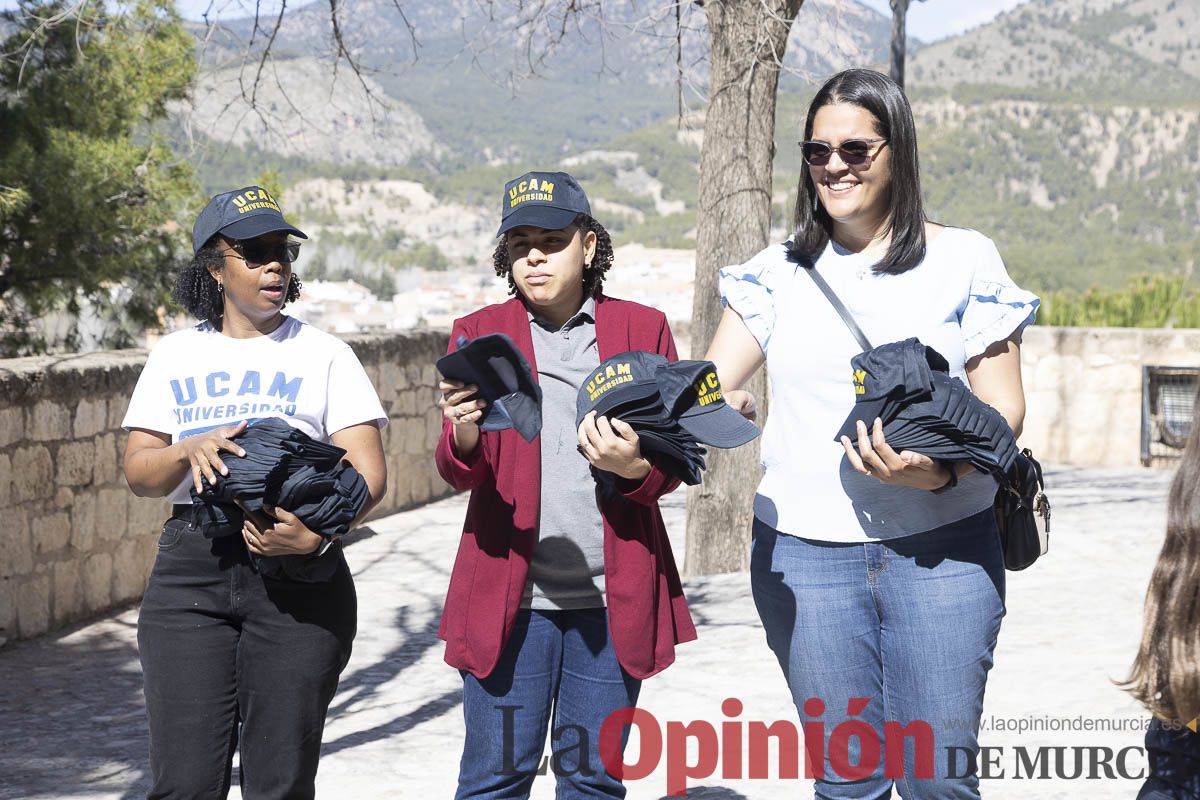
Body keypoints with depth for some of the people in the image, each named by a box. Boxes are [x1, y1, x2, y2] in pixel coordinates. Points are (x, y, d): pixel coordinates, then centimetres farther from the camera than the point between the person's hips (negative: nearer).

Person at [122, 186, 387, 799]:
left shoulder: (323, 354, 8)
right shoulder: (176, 356, 15)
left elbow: (369, 474, -1)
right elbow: (138, 473, 10)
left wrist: (316, 533, -21)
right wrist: (190, 452, -12)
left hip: (298, 575, -1)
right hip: (190, 570, 2)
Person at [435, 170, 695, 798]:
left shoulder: (644, 329, 8)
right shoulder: (479, 334, 8)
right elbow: (458, 473, 1)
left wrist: (635, 468, -17)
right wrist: (463, 433, -23)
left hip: (611, 598, 1)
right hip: (509, 592, 0)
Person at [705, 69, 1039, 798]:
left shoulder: (964, 260, 3)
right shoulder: (779, 273, 10)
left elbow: (1003, 406, 0)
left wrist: (942, 471, -20)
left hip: (942, 550, -2)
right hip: (804, 552, 2)